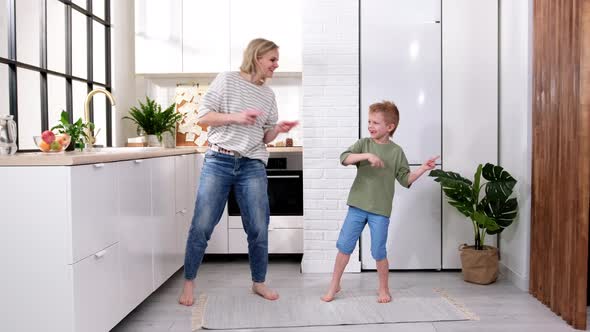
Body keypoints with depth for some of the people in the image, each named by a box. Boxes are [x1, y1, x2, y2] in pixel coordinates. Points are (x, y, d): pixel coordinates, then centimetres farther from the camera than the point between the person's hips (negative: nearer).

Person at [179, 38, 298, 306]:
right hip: (219, 161, -3)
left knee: (259, 229, 3)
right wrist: (236, 117, -14)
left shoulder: (268, 95, 13)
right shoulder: (227, 80, 0)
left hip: (253, 166, 4)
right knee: (201, 226, -2)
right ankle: (188, 282, 16)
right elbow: (203, 117, -3)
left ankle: (258, 282, 22)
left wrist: (278, 129, -6)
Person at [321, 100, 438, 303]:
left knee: (379, 252, 4)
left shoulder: (396, 151, 1)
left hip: (381, 210, -1)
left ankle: (384, 289, 26)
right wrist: (367, 155, -26)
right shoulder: (364, 144, 1)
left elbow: (405, 179, 4)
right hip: (357, 206, 1)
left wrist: (423, 169, -8)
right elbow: (344, 159, -14)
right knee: (344, 246, 5)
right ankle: (334, 285, 22)